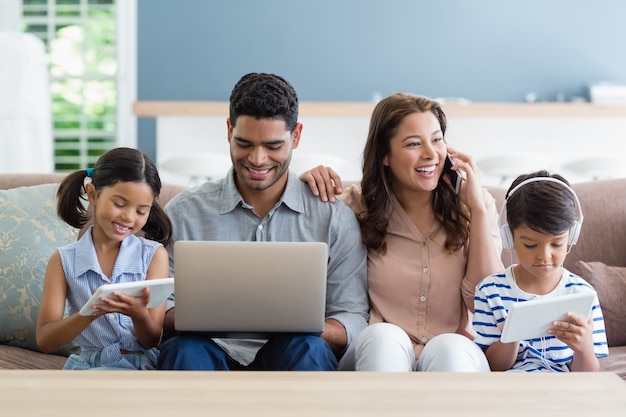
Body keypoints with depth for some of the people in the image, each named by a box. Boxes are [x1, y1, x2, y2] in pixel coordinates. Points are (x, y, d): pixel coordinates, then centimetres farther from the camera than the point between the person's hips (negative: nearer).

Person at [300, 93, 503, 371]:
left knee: (450, 347, -35)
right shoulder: (359, 206, 4)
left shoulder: (471, 205, 5)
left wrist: (477, 209, -8)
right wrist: (310, 183, -4)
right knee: (384, 337, -34)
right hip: (376, 355, 0)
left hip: (455, 358, 0)